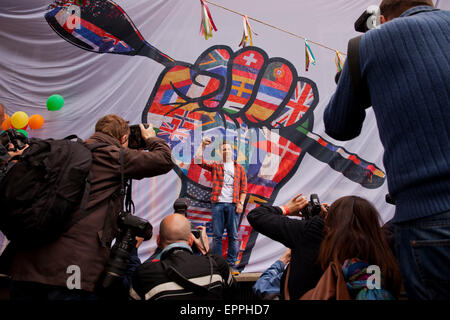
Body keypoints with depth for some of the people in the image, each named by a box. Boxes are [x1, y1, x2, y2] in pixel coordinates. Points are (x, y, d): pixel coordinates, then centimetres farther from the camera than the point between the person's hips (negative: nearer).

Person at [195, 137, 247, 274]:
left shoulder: (239, 168, 14)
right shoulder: (215, 166, 15)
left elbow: (243, 188, 9)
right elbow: (198, 160, 4)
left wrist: (241, 203, -2)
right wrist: (203, 145, -1)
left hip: (233, 205, 0)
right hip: (218, 204, 0)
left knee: (233, 235, 1)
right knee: (217, 235, 1)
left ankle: (232, 264, 8)